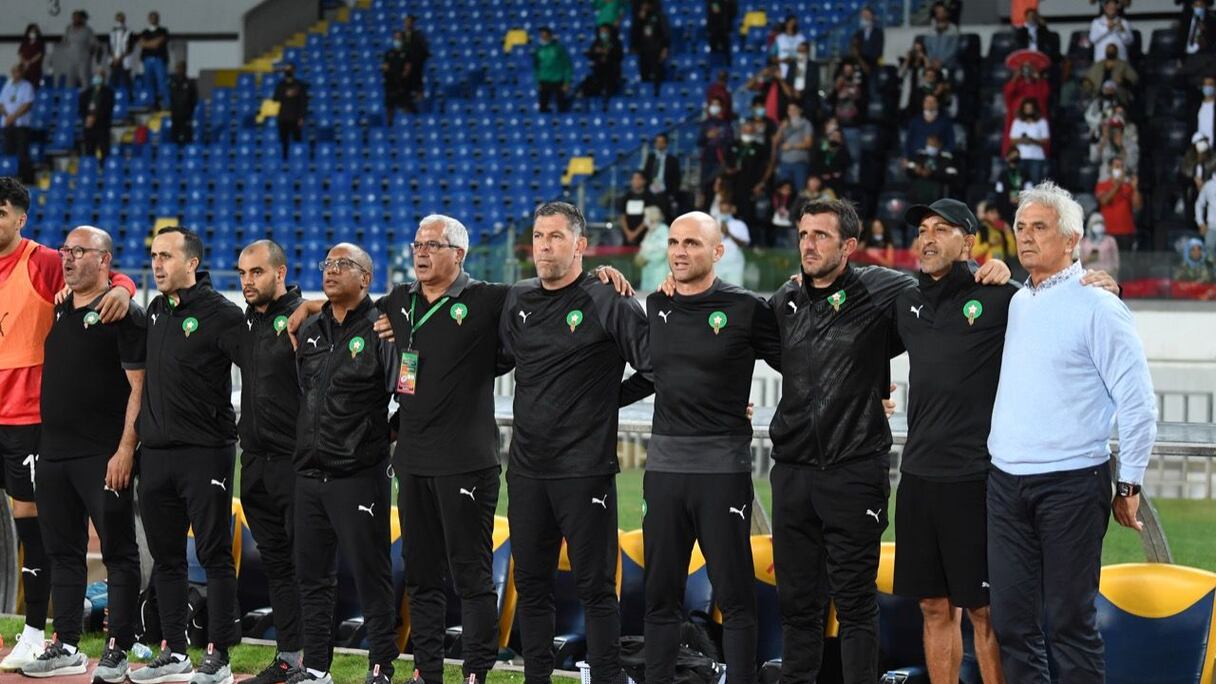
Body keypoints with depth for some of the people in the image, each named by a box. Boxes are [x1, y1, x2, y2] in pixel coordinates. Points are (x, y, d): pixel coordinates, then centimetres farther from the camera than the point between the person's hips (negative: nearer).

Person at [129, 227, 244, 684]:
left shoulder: (220, 314, -10)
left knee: (214, 555, -3)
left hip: (204, 452, -7)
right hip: (155, 452, 7)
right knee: (166, 557, 11)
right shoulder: (155, 311, 13)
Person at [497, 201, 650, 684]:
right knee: (531, 584, 12)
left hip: (585, 469, -6)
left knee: (595, 586, -1)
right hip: (526, 467, 6)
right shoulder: (518, 300, 10)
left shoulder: (608, 303, -8)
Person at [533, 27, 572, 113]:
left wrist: (567, 82, -7)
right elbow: (536, 66, 15)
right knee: (543, 109, 0)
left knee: (562, 109, -1)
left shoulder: (559, 47, -6)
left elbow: (568, 65, -3)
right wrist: (538, 83, 10)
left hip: (558, 82, -3)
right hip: (544, 83, 3)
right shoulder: (539, 49, 4)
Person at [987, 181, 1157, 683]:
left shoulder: (1098, 307, -6)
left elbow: (1138, 402, -6)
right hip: (1006, 483, 6)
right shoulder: (1013, 304, 13)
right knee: (1011, 620, 6)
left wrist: (1130, 484, -6)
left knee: (1069, 620, -3)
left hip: (1071, 485, -6)